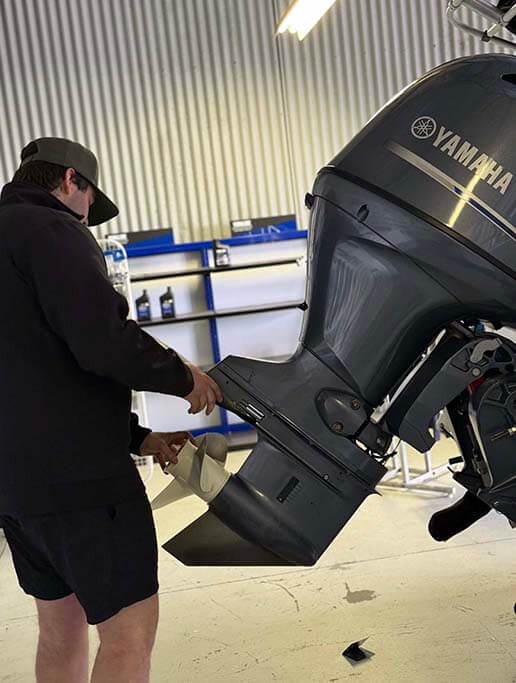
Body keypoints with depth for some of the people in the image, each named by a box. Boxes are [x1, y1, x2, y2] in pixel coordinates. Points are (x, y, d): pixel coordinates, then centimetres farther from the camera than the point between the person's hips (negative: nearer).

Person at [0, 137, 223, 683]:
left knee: (61, 627, 19)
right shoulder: (49, 229, -10)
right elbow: (104, 342, -24)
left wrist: (138, 438, 16)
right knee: (130, 628, -2)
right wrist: (182, 377, -6)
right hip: (76, 475, -10)